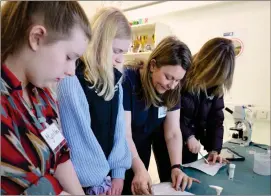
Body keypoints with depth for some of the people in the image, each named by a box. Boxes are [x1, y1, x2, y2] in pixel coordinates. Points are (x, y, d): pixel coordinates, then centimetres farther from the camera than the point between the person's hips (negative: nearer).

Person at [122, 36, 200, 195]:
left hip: (142, 154, 5)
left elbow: (173, 133, -10)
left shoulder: (172, 91, -10)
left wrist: (176, 167, -22)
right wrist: (139, 169, -35)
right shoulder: (126, 82, -27)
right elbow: (124, 134, -26)